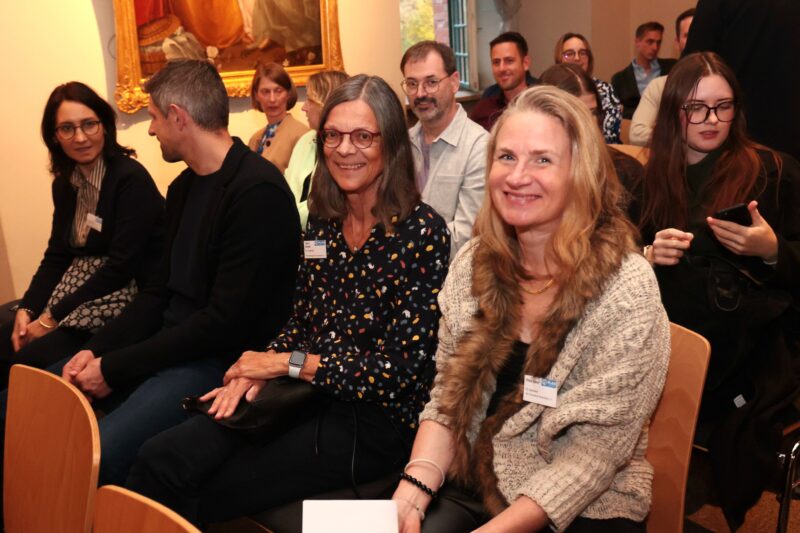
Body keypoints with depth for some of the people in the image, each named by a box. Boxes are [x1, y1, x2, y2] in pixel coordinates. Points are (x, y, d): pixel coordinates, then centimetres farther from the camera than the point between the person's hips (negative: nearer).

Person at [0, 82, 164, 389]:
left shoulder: (131, 179, -15)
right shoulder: (64, 183, 10)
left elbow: (122, 265, -19)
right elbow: (56, 255, 13)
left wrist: (53, 318, -15)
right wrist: (27, 309, -5)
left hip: (123, 299, -7)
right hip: (77, 292, 7)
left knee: (28, 362, -21)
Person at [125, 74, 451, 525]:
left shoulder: (421, 231, -14)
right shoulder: (324, 218, 5)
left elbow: (402, 370, -16)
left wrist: (287, 364, -14)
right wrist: (260, 369, -7)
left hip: (374, 420, -5)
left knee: (198, 497, -12)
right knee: (160, 460, -14)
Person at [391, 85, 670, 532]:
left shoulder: (625, 288, -15)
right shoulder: (474, 263, -1)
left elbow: (596, 450, -16)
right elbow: (447, 398, 4)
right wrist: (416, 485, -11)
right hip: (468, 492, 4)